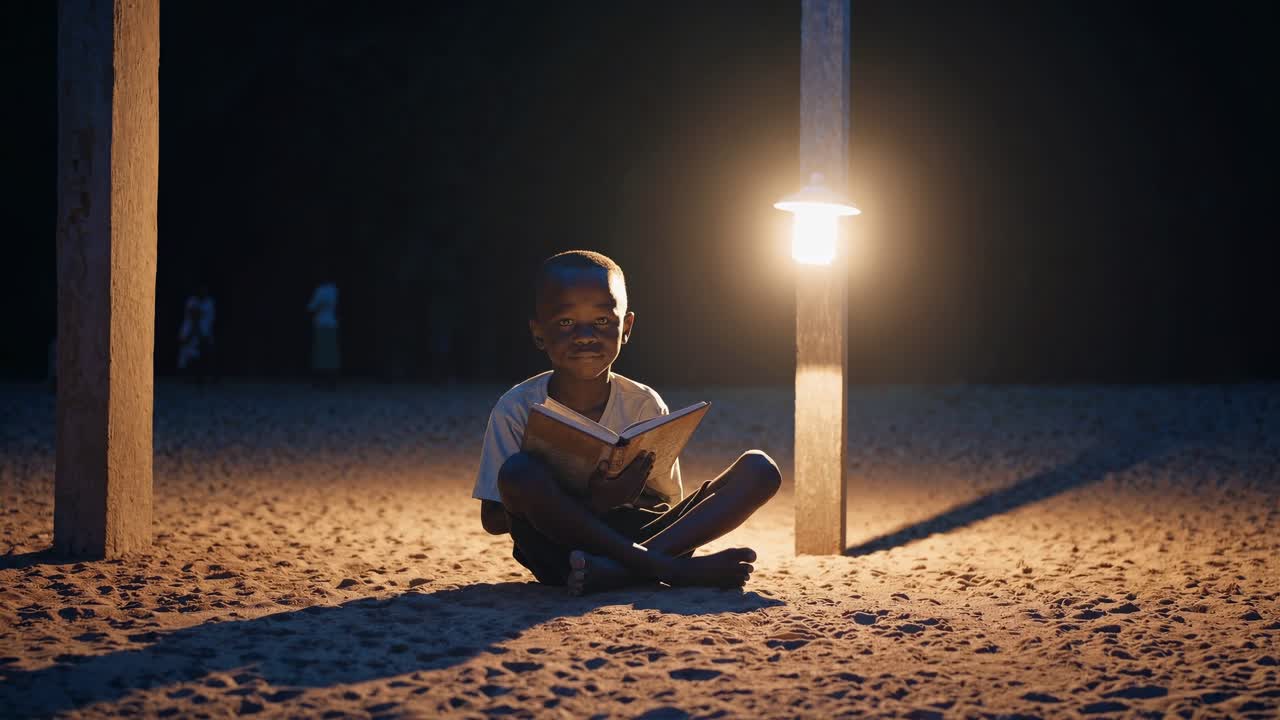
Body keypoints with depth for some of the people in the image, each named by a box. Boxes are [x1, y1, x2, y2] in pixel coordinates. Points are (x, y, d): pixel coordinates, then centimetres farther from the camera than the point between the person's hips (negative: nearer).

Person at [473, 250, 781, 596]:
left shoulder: (644, 405, 1)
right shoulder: (516, 408, -6)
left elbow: (671, 505, 4)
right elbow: (493, 519, -8)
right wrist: (592, 502, -23)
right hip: (557, 547, -3)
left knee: (760, 469, -15)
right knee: (518, 472, -34)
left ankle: (617, 569, -33)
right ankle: (668, 567, -30)